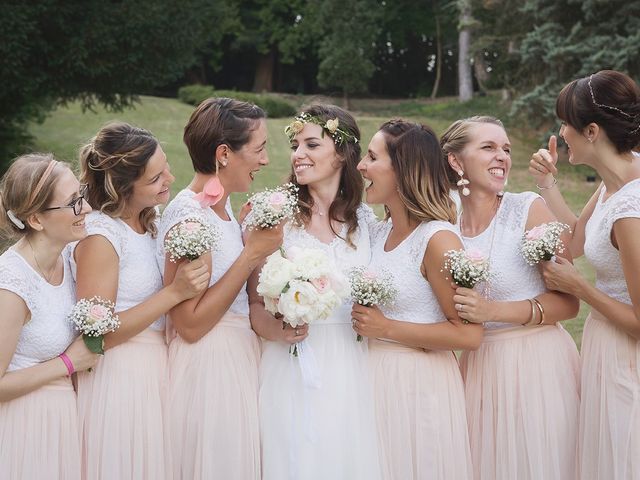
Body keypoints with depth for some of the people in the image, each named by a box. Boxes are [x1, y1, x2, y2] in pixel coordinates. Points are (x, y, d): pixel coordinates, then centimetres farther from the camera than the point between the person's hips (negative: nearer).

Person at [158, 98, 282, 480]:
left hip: (240, 358, 9)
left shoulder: (223, 207, 7)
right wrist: (252, 252, -19)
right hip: (209, 365, -9)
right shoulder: (189, 216, -19)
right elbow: (190, 324, -22)